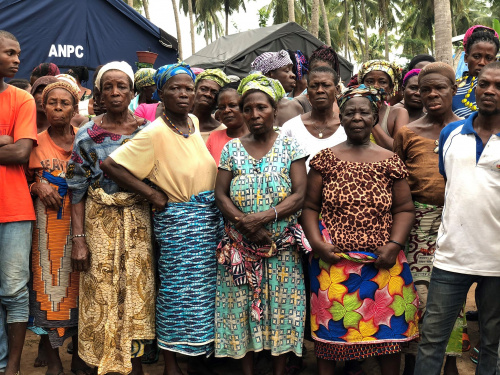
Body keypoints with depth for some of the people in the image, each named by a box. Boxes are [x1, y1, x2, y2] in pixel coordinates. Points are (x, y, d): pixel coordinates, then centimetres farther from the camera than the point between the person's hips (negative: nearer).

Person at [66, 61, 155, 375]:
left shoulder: (147, 131, 3)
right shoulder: (88, 135, 0)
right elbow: (78, 190, -1)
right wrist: (79, 239, -7)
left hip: (138, 221, 1)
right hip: (100, 222, -1)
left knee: (137, 290, 3)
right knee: (102, 293, 2)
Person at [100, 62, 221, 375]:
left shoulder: (194, 123, 6)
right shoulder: (155, 133, -15)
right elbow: (110, 164, -18)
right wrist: (152, 194, -14)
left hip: (209, 217, 7)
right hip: (177, 221, -7)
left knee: (203, 288, 13)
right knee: (179, 290, 0)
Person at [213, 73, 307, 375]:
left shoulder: (290, 146, 1)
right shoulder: (232, 148, 6)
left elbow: (299, 194, -7)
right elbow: (220, 194, 0)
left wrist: (265, 217, -20)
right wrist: (245, 223, -16)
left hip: (282, 246, -1)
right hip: (240, 247, 2)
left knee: (281, 309, 3)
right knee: (242, 310, 6)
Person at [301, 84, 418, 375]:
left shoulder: (390, 161, 5)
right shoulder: (325, 159, 4)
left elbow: (405, 209, 5)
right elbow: (310, 206, 4)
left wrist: (394, 245, -9)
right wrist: (317, 243, -9)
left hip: (382, 262, 1)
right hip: (333, 261, 0)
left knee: (389, 327, 6)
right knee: (330, 328, 6)